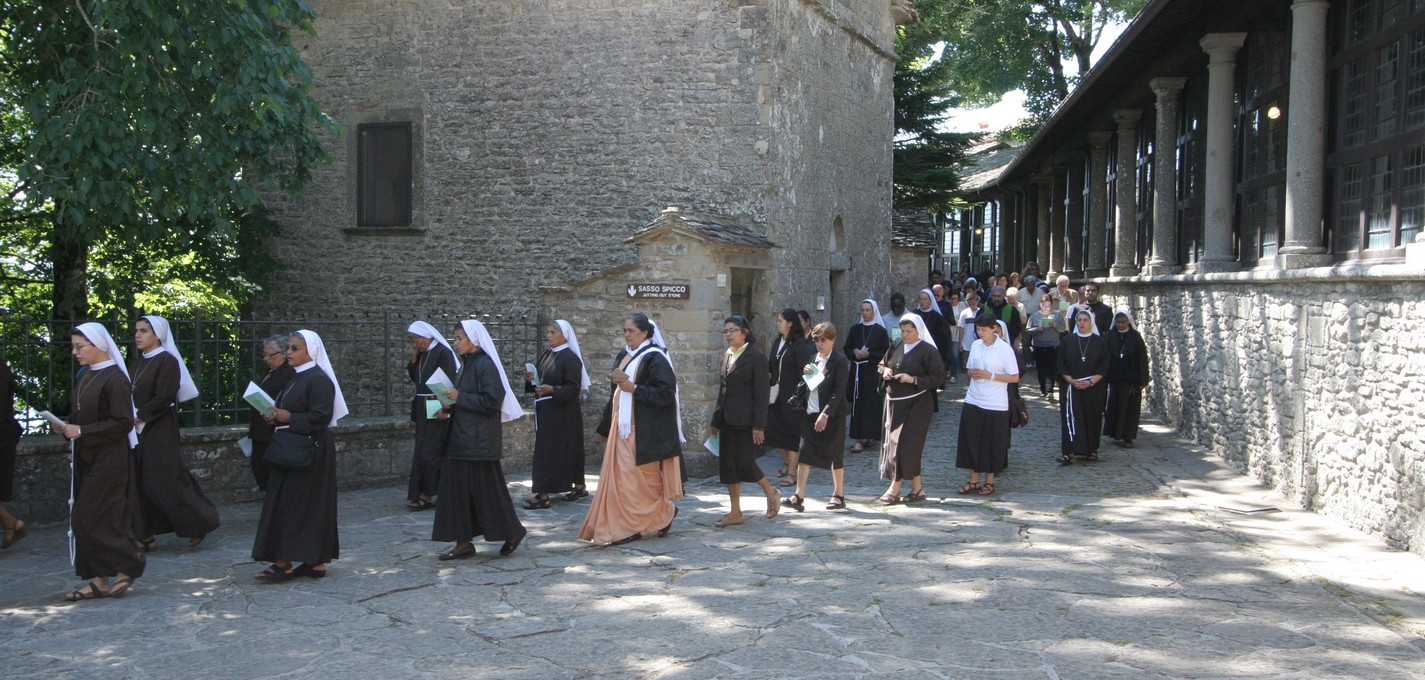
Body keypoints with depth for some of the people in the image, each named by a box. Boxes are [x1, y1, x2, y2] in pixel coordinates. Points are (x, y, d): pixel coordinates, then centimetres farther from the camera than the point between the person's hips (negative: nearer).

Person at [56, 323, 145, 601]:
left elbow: (123, 423, -18)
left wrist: (81, 431, -18)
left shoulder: (115, 379, -15)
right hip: (85, 458, 9)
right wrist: (67, 428, 0)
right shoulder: (86, 376, 10)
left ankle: (127, 567, 7)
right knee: (83, 519, 8)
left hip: (108, 460, -9)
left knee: (92, 518, -8)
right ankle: (100, 580, 13)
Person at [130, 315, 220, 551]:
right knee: (140, 484, 5)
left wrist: (139, 417, -15)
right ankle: (146, 536, 11)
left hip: (160, 432, -7)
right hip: (137, 432, 7)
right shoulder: (136, 364, 14)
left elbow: (164, 398, -16)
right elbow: (129, 397, 15)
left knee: (167, 481, -4)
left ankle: (199, 523, 11)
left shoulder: (167, 361, -9)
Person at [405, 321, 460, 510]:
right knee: (422, 451, 8)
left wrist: (444, 408, -23)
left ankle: (425, 495, -1)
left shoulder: (443, 352, -12)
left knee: (428, 452, -7)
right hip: (423, 408, 9)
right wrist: (413, 359, 3)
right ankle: (423, 494, 13)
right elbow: (414, 379, 17)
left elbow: (449, 382, -17)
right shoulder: (422, 354, 13)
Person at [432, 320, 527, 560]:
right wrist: (451, 404, 3)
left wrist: (459, 397, -16)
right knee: (458, 487, 8)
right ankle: (463, 543, 12)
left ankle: (513, 531, 15)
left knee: (485, 487, -2)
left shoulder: (486, 365, -15)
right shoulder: (468, 364, 13)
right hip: (463, 437, 9)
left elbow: (491, 401, -21)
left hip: (479, 439, -9)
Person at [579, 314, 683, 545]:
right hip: (622, 427, 8)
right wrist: (608, 427, 19)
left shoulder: (654, 358, -11)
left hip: (643, 430, -8)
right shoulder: (623, 356, 13)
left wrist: (633, 388, -21)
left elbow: (666, 393, -18)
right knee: (619, 479, 6)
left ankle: (666, 511, 19)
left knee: (638, 480, -2)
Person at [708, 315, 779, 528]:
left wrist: (758, 425, -18)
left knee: (744, 463, -9)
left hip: (746, 421, -8)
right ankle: (735, 512, 14)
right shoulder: (727, 355, 13)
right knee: (727, 464, 7)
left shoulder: (756, 356, -10)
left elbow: (762, 393, -14)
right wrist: (715, 420, 16)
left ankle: (771, 493, 17)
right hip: (728, 420, 8)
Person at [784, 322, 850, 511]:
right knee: (804, 454, -3)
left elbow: (838, 390, -15)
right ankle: (799, 497, -4)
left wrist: (826, 414, -21)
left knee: (835, 456, 5)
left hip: (831, 416, -6)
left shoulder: (840, 361, -9)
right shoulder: (814, 359, 14)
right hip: (811, 413, 6)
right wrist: (805, 374, -2)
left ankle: (838, 496, 19)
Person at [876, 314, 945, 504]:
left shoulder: (929, 351, -8)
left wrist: (913, 380, -20)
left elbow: (938, 378, -11)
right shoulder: (896, 347, 9)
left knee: (905, 444, -7)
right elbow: (882, 364, 21)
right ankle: (916, 489, 18)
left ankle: (895, 489, -1)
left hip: (916, 404, -7)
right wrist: (885, 370, -2)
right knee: (893, 443, 8)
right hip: (894, 403, 7)